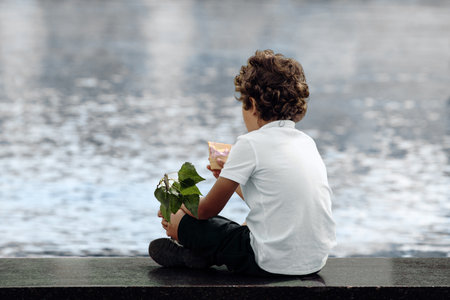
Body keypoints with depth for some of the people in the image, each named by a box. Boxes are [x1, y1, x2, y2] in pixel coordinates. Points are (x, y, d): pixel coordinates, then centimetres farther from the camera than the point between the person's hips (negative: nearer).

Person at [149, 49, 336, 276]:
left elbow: (207, 210, -3)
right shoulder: (307, 142, 11)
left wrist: (178, 207, 18)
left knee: (177, 221, 7)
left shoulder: (250, 143, -10)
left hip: (274, 264, -7)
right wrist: (233, 180, 36)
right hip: (317, 261, 8)